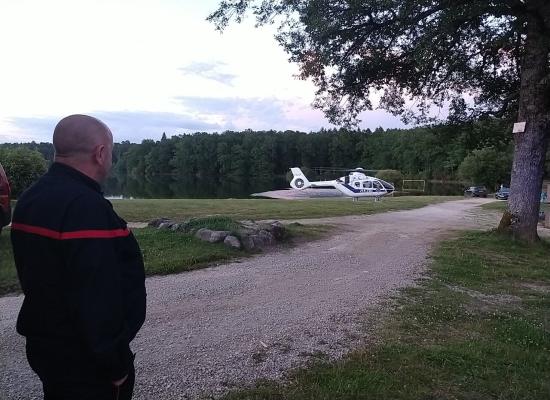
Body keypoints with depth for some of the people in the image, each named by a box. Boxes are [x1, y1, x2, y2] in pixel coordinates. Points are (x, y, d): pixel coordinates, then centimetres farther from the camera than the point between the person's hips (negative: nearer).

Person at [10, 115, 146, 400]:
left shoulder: (29, 199, 5)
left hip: (44, 347, 9)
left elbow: (35, 274, 13)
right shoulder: (86, 206, -26)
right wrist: (116, 363, -19)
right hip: (85, 361, -9)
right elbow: (97, 299, -29)